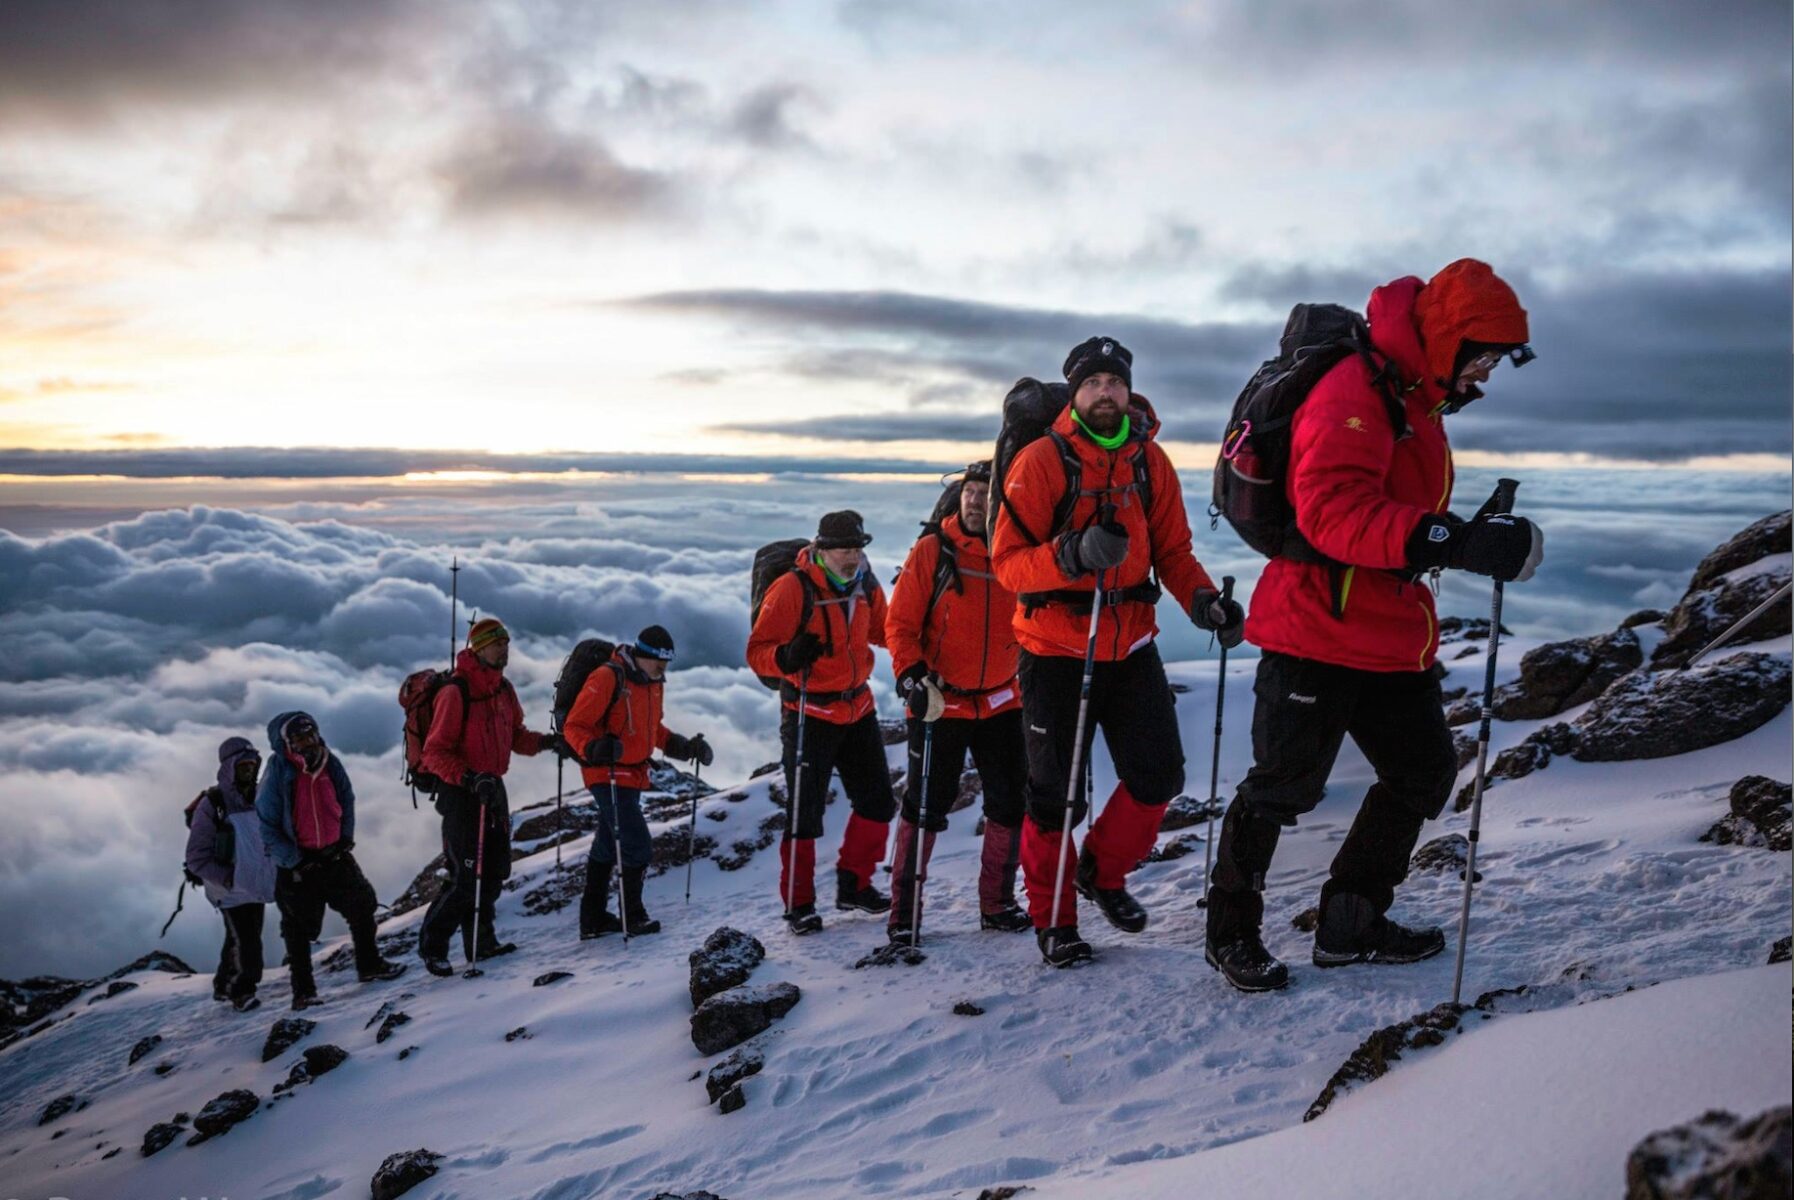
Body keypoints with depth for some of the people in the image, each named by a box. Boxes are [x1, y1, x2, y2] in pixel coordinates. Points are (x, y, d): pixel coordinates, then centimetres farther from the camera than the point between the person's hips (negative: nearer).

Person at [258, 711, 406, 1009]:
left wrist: (345, 837, 5)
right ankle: (303, 990, 15)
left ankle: (370, 965, 26)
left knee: (362, 905, 9)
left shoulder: (331, 764, -1)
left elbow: (347, 801, 15)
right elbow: (265, 824, -12)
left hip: (333, 854, 5)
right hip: (297, 863, -5)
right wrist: (293, 860, -14)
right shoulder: (278, 774, -15)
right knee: (298, 928, 4)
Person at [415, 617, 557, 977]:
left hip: (492, 786, 8)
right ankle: (431, 946, 10)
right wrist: (470, 779, -30)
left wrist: (547, 741, 1)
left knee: (496, 869, 11)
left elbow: (515, 735, 18)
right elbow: (435, 753, -17)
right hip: (459, 791, -8)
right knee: (466, 877, -7)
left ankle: (481, 940, 25)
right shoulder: (456, 692, -17)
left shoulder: (504, 688, 7)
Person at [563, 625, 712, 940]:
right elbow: (574, 727, -18)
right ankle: (632, 915, 8)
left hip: (633, 776, 9)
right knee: (638, 848, -9)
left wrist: (684, 746, 10)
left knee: (606, 847, 17)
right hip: (609, 776, -9)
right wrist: (593, 748, -37)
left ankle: (593, 919, 27)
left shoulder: (654, 682, 9)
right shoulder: (607, 679, -18)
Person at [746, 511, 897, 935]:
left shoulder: (866, 588, 3)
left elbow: (883, 631, 20)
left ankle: (854, 885, 29)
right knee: (805, 812, -2)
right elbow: (757, 651, -17)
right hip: (809, 714, -6)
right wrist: (787, 657, -36)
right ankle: (798, 903, 13)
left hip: (858, 707, 7)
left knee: (878, 802, 12)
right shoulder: (792, 589, -17)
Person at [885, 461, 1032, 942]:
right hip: (939, 704, -4)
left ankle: (997, 904, 25)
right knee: (925, 807, 1)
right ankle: (903, 911, 14)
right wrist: (912, 676, -21)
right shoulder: (932, 550, -7)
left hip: (1001, 702, 4)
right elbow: (899, 623, -7)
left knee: (1010, 803, 9)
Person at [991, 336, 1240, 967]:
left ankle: (1102, 872, 30)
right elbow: (1008, 560, -13)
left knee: (1159, 774, 3)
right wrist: (1072, 554, -30)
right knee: (1055, 794, 3)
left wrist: (1202, 598, -11)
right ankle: (1053, 918, 23)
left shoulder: (1150, 460, 5)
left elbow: (1172, 549, 8)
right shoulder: (1041, 460, -9)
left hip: (1131, 646, 4)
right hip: (1057, 650, -4)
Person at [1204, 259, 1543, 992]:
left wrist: (1480, 539, 12)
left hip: (1391, 640, 10)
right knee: (1284, 787, 0)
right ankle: (1231, 933, 19)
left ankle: (1349, 926, 27)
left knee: (1424, 773, 15)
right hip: (1319, 634, -10)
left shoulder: (1418, 403, 16)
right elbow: (1331, 508, -32)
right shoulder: (1355, 394, -16)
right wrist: (1455, 542, -39)